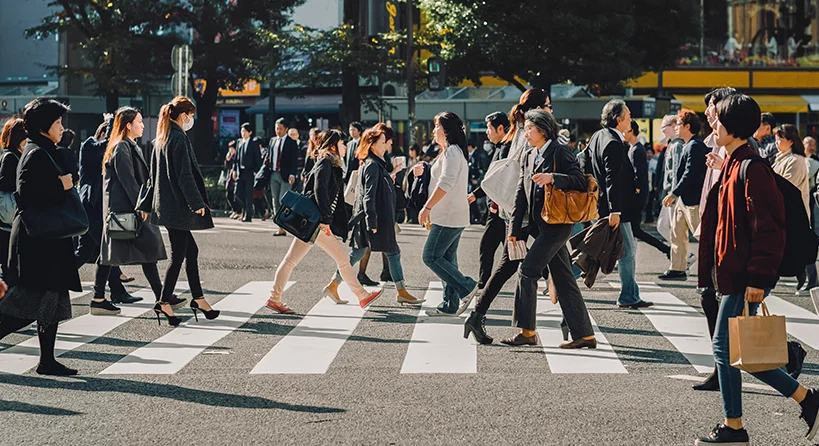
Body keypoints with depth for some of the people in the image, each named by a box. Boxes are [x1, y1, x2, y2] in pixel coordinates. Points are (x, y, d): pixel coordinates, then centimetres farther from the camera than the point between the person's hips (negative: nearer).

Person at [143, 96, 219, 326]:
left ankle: (198, 298, 21)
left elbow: (153, 174, 17)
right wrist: (198, 203, -14)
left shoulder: (160, 139, 13)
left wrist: (148, 205, 22)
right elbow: (185, 175, -19)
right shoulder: (179, 139, -15)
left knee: (191, 250, 15)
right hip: (178, 206, -10)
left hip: (164, 203, 10)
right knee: (178, 255, -3)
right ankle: (164, 302, 0)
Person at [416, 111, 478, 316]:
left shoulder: (451, 152, -14)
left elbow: (446, 183, -26)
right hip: (453, 215, 10)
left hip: (449, 215, -10)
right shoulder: (453, 152, 19)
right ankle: (450, 305, 12)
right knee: (447, 259, 10)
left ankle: (466, 287, -7)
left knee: (431, 256, -9)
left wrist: (427, 207, -27)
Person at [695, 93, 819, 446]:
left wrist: (758, 278, -22)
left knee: (726, 347, -3)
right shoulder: (732, 166, 15)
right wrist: (713, 272, 21)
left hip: (745, 279, -10)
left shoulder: (751, 169, -16)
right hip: (732, 274, 10)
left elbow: (768, 228, -20)